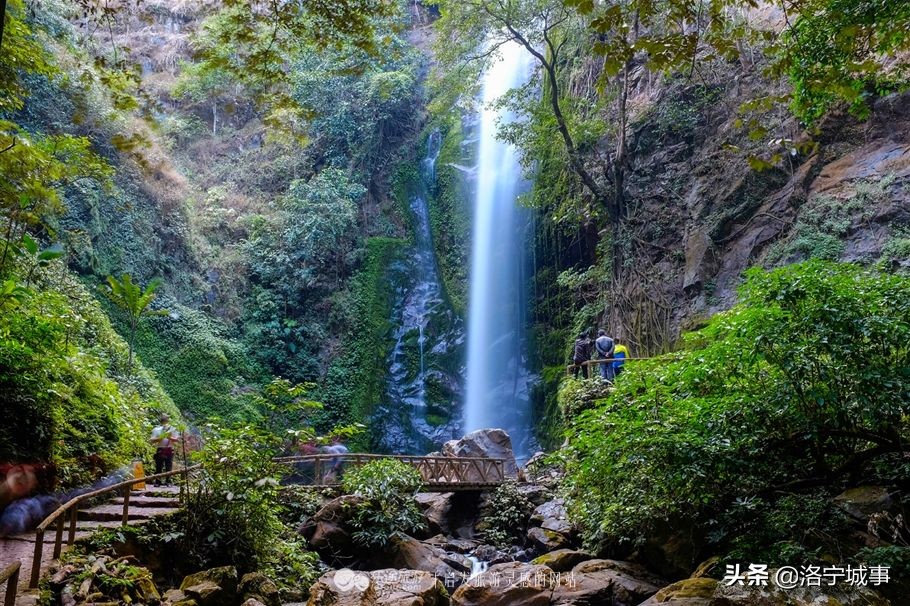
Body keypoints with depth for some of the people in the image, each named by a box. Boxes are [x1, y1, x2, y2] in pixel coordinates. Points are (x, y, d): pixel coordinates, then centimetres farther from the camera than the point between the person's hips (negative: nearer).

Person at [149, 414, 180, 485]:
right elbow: (152, 440, 3)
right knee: (158, 467, -1)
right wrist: (159, 438, -13)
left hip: (169, 450, 0)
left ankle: (168, 481, 3)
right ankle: (157, 482, 5)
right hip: (160, 450, 0)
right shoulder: (156, 429, 10)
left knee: (169, 467, -1)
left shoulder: (172, 429, 11)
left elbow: (177, 439, 6)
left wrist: (170, 438, -12)